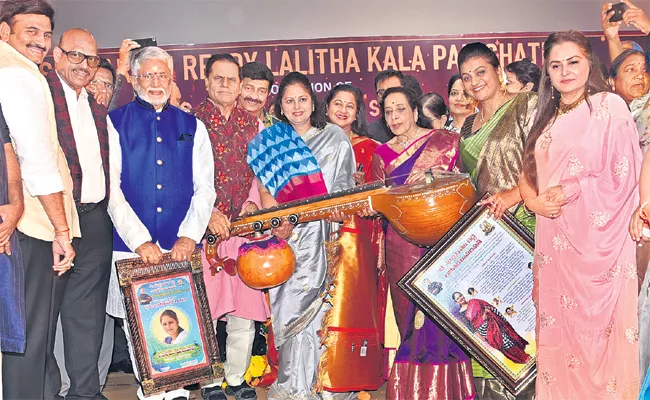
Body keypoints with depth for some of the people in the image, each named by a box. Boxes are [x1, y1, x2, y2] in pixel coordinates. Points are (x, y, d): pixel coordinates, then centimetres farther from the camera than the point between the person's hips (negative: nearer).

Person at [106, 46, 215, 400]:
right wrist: (140, 241, -13)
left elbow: (205, 187, 6)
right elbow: (111, 188, -4)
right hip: (131, 245, -1)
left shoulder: (192, 127, 12)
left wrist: (189, 236, -9)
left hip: (182, 247, 2)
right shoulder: (114, 123, 5)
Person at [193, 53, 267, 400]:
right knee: (206, 309, -2)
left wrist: (252, 202, 0)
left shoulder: (254, 126, 14)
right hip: (205, 228, -3)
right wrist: (209, 213, -12)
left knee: (245, 308, 5)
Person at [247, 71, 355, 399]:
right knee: (287, 306, -1)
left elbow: (345, 187, 5)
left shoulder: (334, 138, 8)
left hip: (321, 236, -1)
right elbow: (264, 189, 5)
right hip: (283, 236, 2)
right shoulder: (269, 141, 11)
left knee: (308, 303, -5)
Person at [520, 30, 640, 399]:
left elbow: (623, 174, -9)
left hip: (597, 237, -5)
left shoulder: (609, 106, -3)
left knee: (597, 324, -2)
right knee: (559, 326, 9)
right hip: (555, 238, 6)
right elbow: (529, 171, 14)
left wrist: (570, 192, -12)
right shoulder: (547, 117, 16)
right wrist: (534, 200, -5)